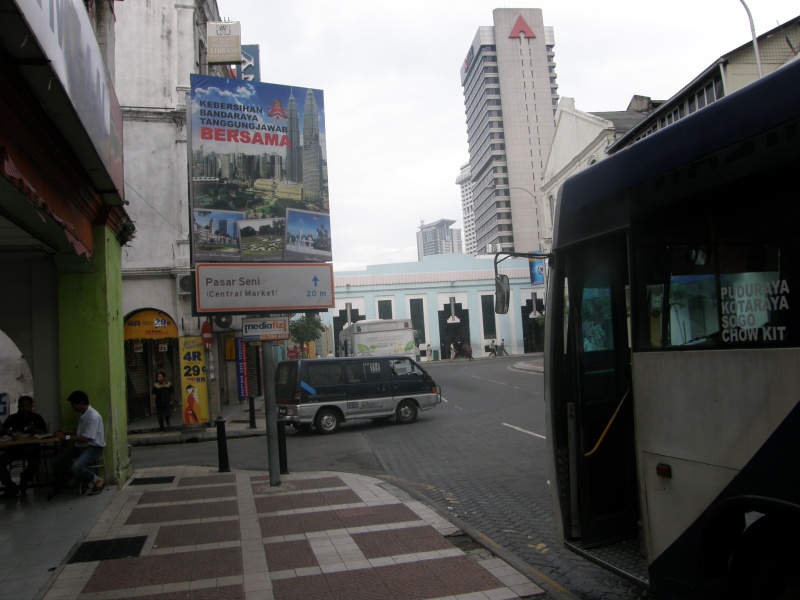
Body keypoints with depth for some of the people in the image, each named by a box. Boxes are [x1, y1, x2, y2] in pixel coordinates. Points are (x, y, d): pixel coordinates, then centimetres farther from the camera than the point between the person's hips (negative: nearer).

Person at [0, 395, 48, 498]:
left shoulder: (37, 417, 2)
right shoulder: (13, 418, 5)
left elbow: (45, 431, -5)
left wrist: (35, 430, -26)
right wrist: (10, 433, -28)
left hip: (31, 448, -2)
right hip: (15, 448, 2)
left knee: (34, 463, -32)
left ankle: (23, 484, -3)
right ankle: (12, 488, -16)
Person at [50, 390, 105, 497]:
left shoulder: (93, 416, -21)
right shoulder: (83, 415, 10)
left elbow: (85, 438, -24)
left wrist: (66, 437, -19)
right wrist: (66, 433, 8)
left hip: (93, 447, -10)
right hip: (80, 446, 10)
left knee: (76, 467, -31)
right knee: (57, 461, -1)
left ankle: (97, 481, -6)